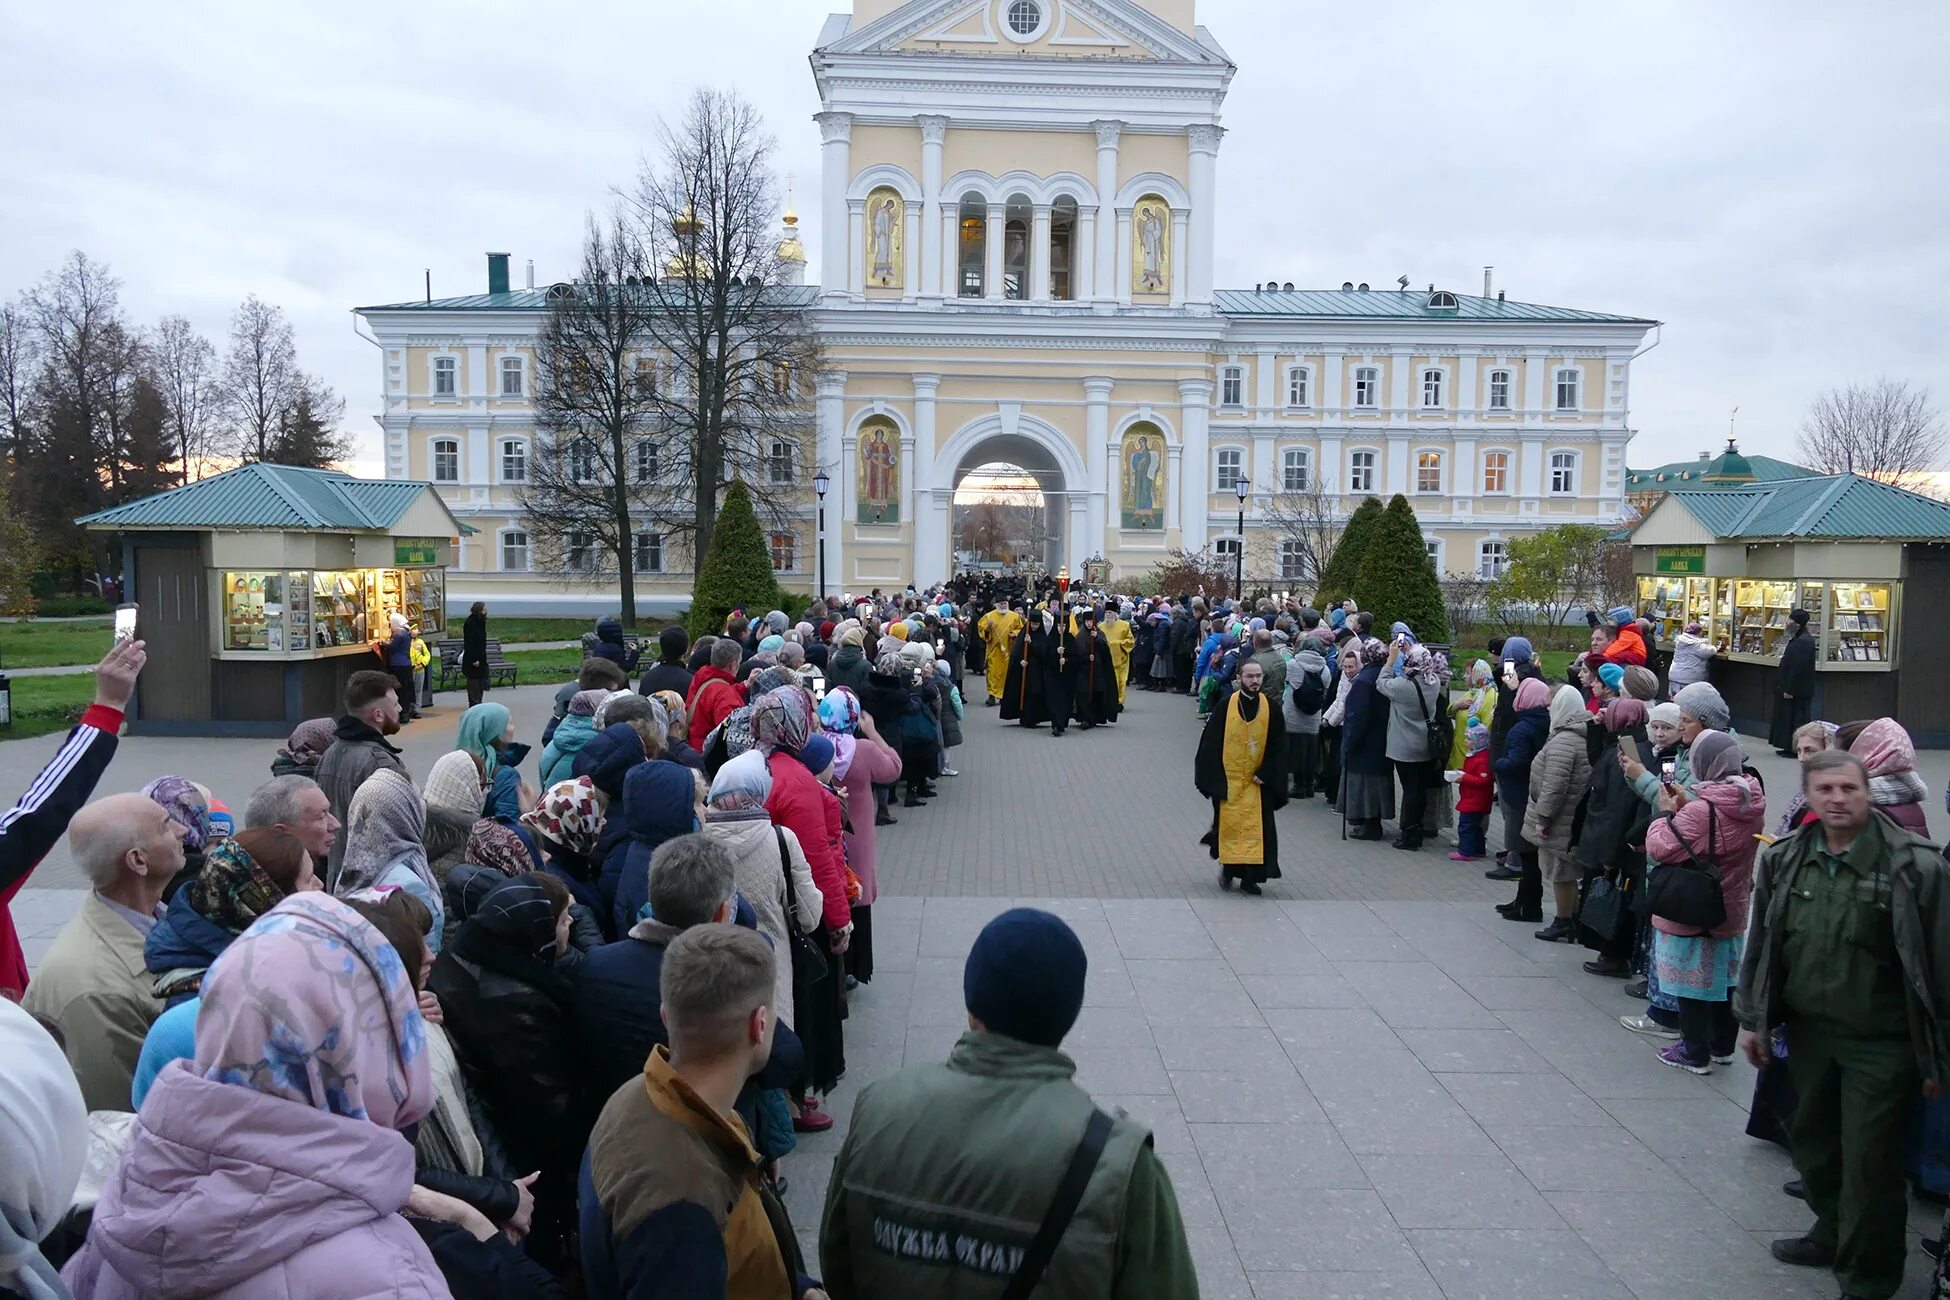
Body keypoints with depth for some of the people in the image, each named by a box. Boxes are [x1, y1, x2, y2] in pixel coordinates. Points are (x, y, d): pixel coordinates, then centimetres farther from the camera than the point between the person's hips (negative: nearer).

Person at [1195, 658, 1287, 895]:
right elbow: (1210, 743, -3)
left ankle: (1250, 877, 10)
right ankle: (1228, 869, 23)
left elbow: (1278, 746, 3)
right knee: (1229, 826, 3)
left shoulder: (1270, 709, 0)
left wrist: (1264, 774, -7)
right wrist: (1215, 777, -8)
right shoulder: (1226, 706, -5)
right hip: (1228, 780, -1)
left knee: (1256, 828, 1)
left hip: (1258, 781, 1)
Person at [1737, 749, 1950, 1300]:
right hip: (1808, 1029, 5)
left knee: (1870, 1164, 2)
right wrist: (1752, 1018, 11)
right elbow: (1761, 944, 10)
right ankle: (1833, 1233, 43)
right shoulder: (1784, 860, 1)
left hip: (1883, 1043, -5)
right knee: (1814, 1141, 20)